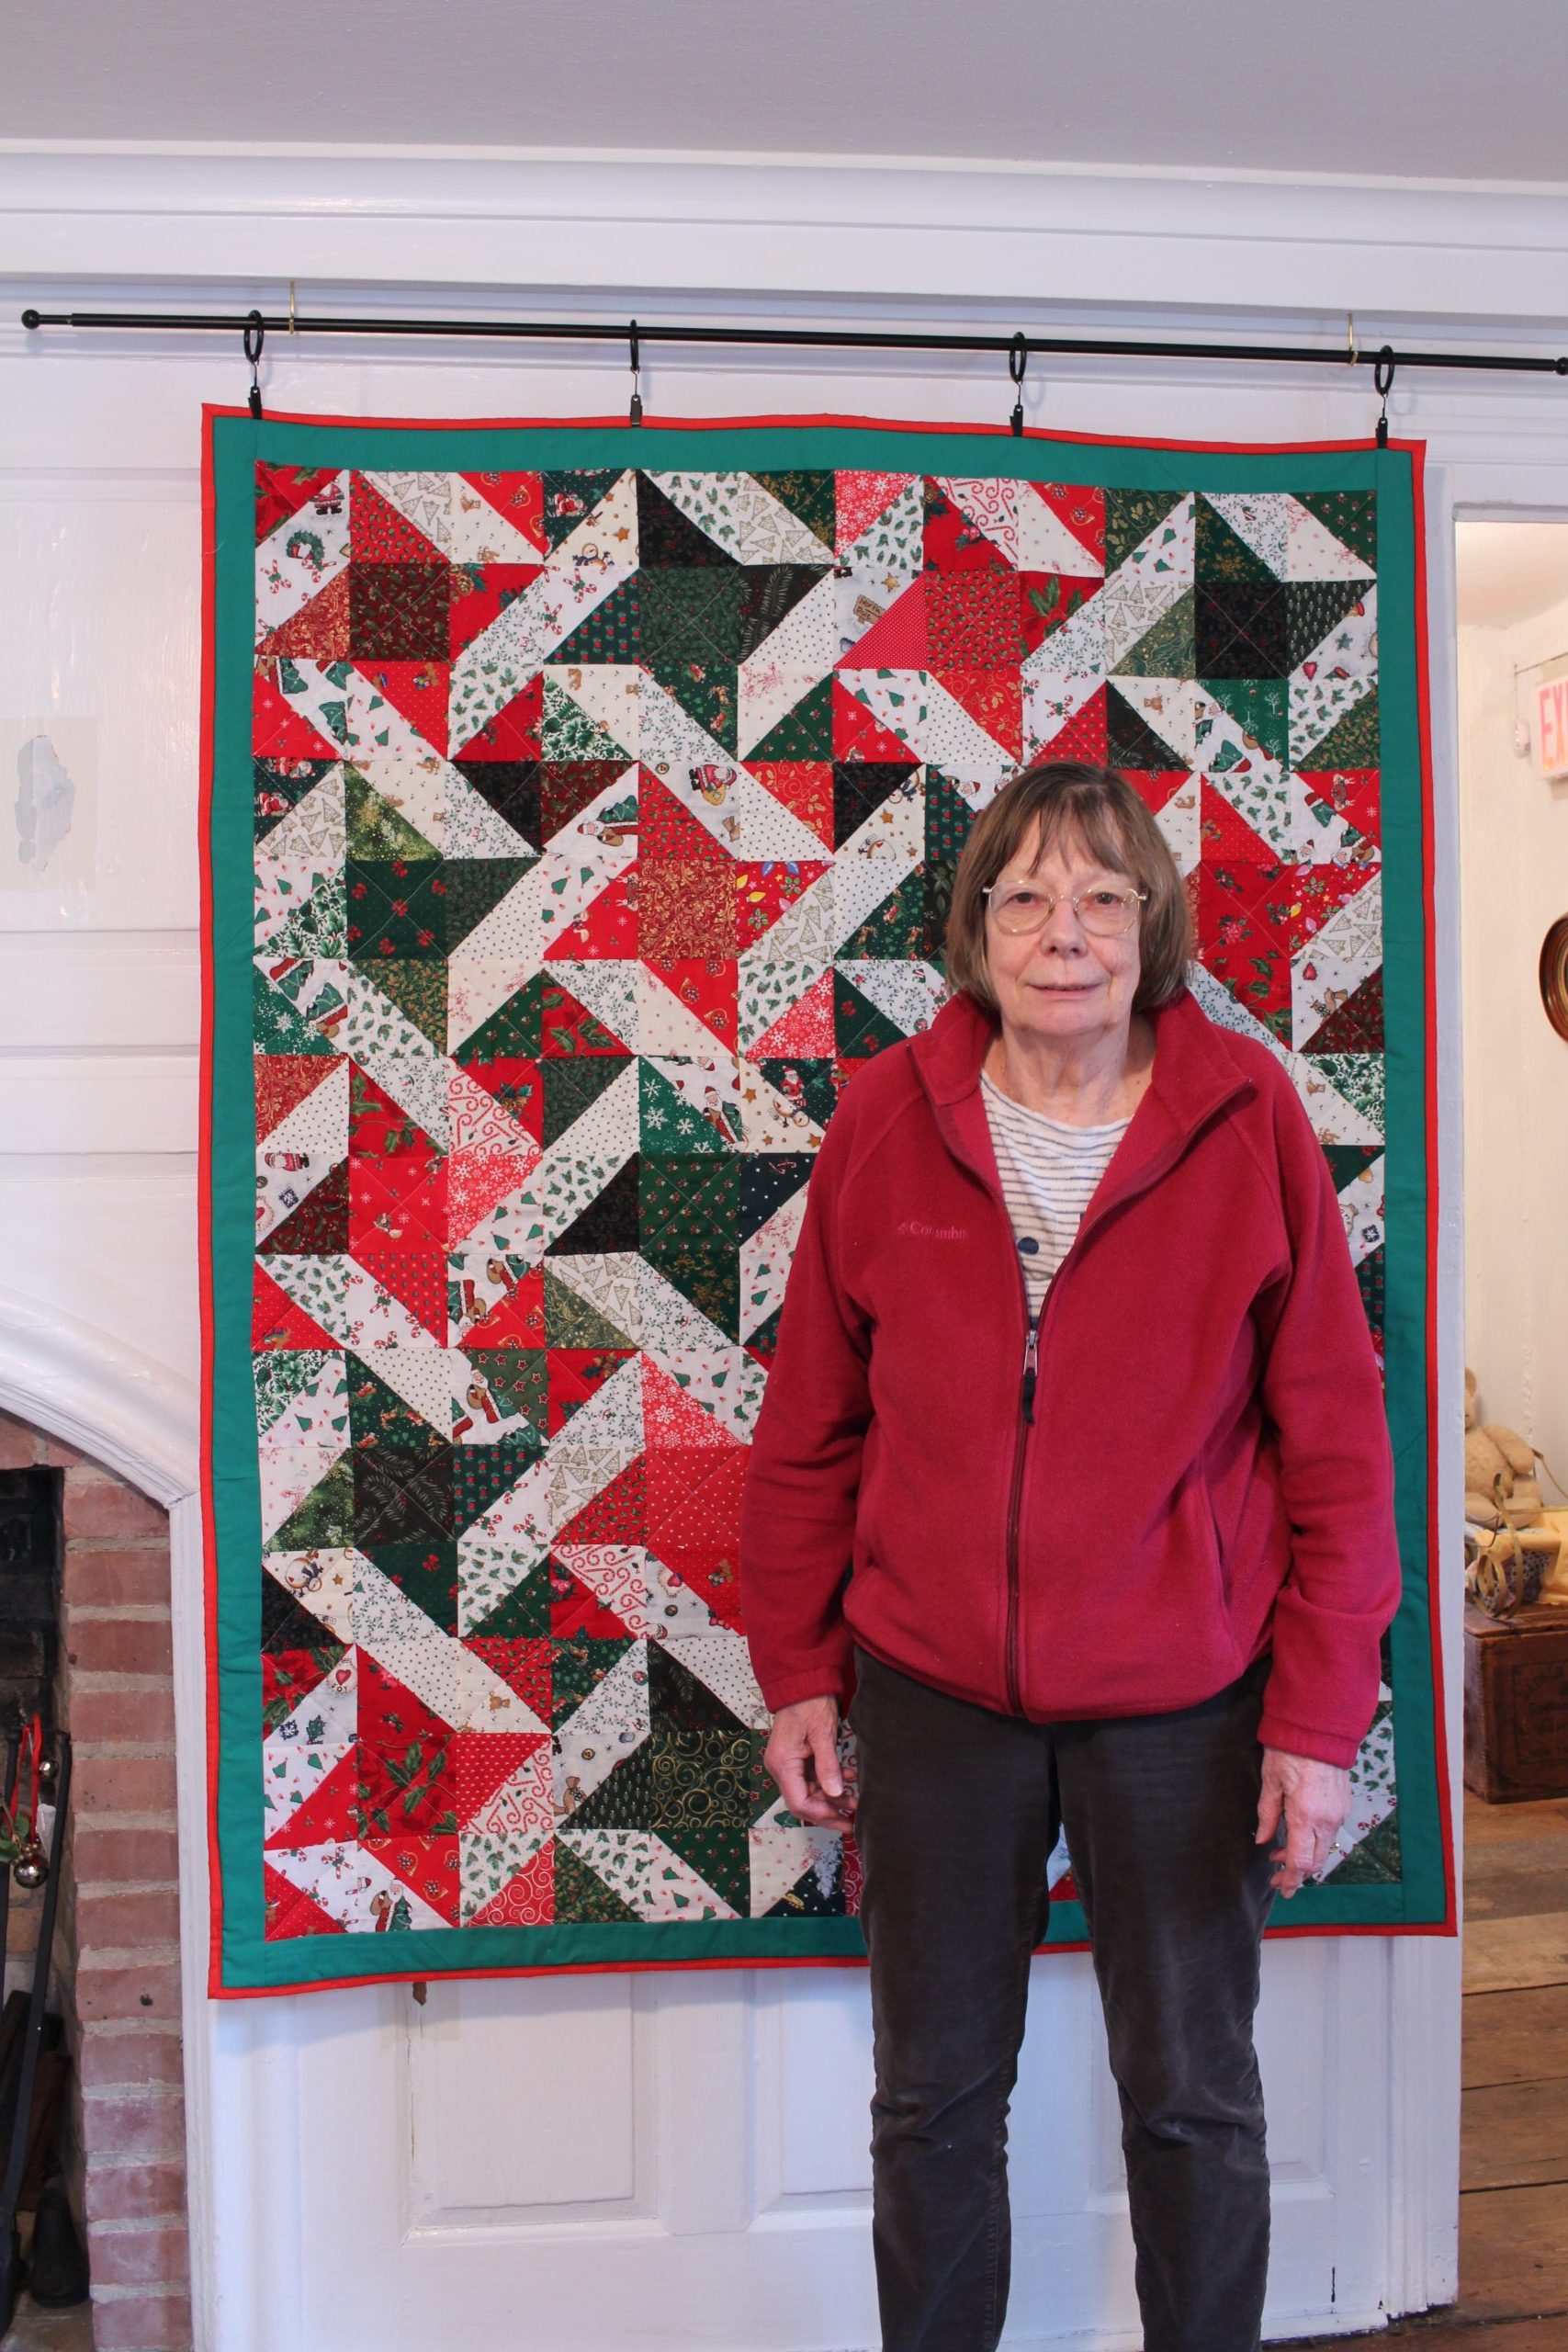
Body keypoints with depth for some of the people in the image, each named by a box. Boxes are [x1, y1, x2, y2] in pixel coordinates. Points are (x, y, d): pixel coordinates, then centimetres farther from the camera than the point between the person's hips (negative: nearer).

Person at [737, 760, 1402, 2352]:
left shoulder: (1246, 1115, -8)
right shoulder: (887, 1119, -3)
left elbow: (1334, 1435, -6)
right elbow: (810, 1430, 3)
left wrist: (1319, 1714, -8)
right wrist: (798, 1673, 3)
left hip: (1180, 1699, -1)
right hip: (932, 1688, 2)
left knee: (1194, 2097, 15)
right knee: (933, 2101, 16)